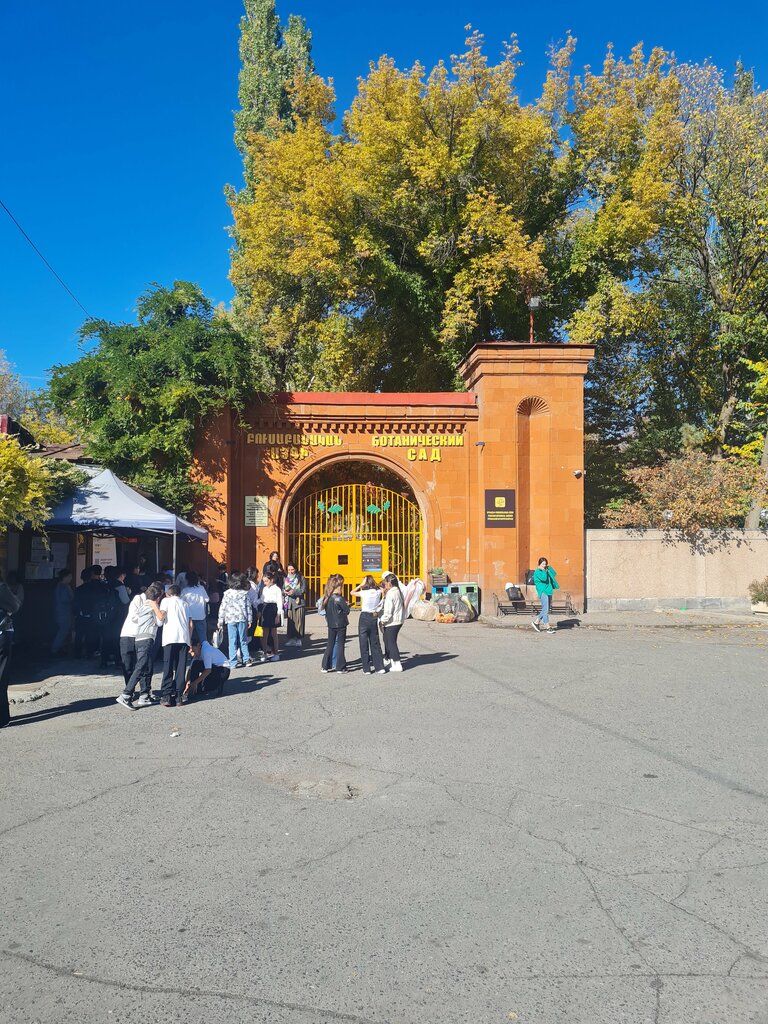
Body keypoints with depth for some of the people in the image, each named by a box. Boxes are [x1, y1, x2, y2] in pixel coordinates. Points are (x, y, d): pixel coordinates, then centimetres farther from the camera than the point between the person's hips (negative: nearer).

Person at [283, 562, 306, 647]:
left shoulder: (301, 578, 1)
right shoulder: (286, 579, 12)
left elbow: (303, 590, -5)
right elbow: (283, 588, 11)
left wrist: (294, 592, -18)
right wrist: (285, 591, -11)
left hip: (299, 602, -3)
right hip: (289, 603, 3)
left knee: (299, 622, -3)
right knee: (290, 622, 1)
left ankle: (299, 639, 3)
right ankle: (291, 639, 7)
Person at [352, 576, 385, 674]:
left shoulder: (364, 593, -13)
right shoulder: (378, 592, -1)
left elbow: (352, 592, 2)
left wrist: (361, 585, 0)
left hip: (364, 617, -4)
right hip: (374, 618, 4)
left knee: (364, 644, 3)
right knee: (375, 643, 12)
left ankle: (366, 668, 3)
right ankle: (380, 667, 10)